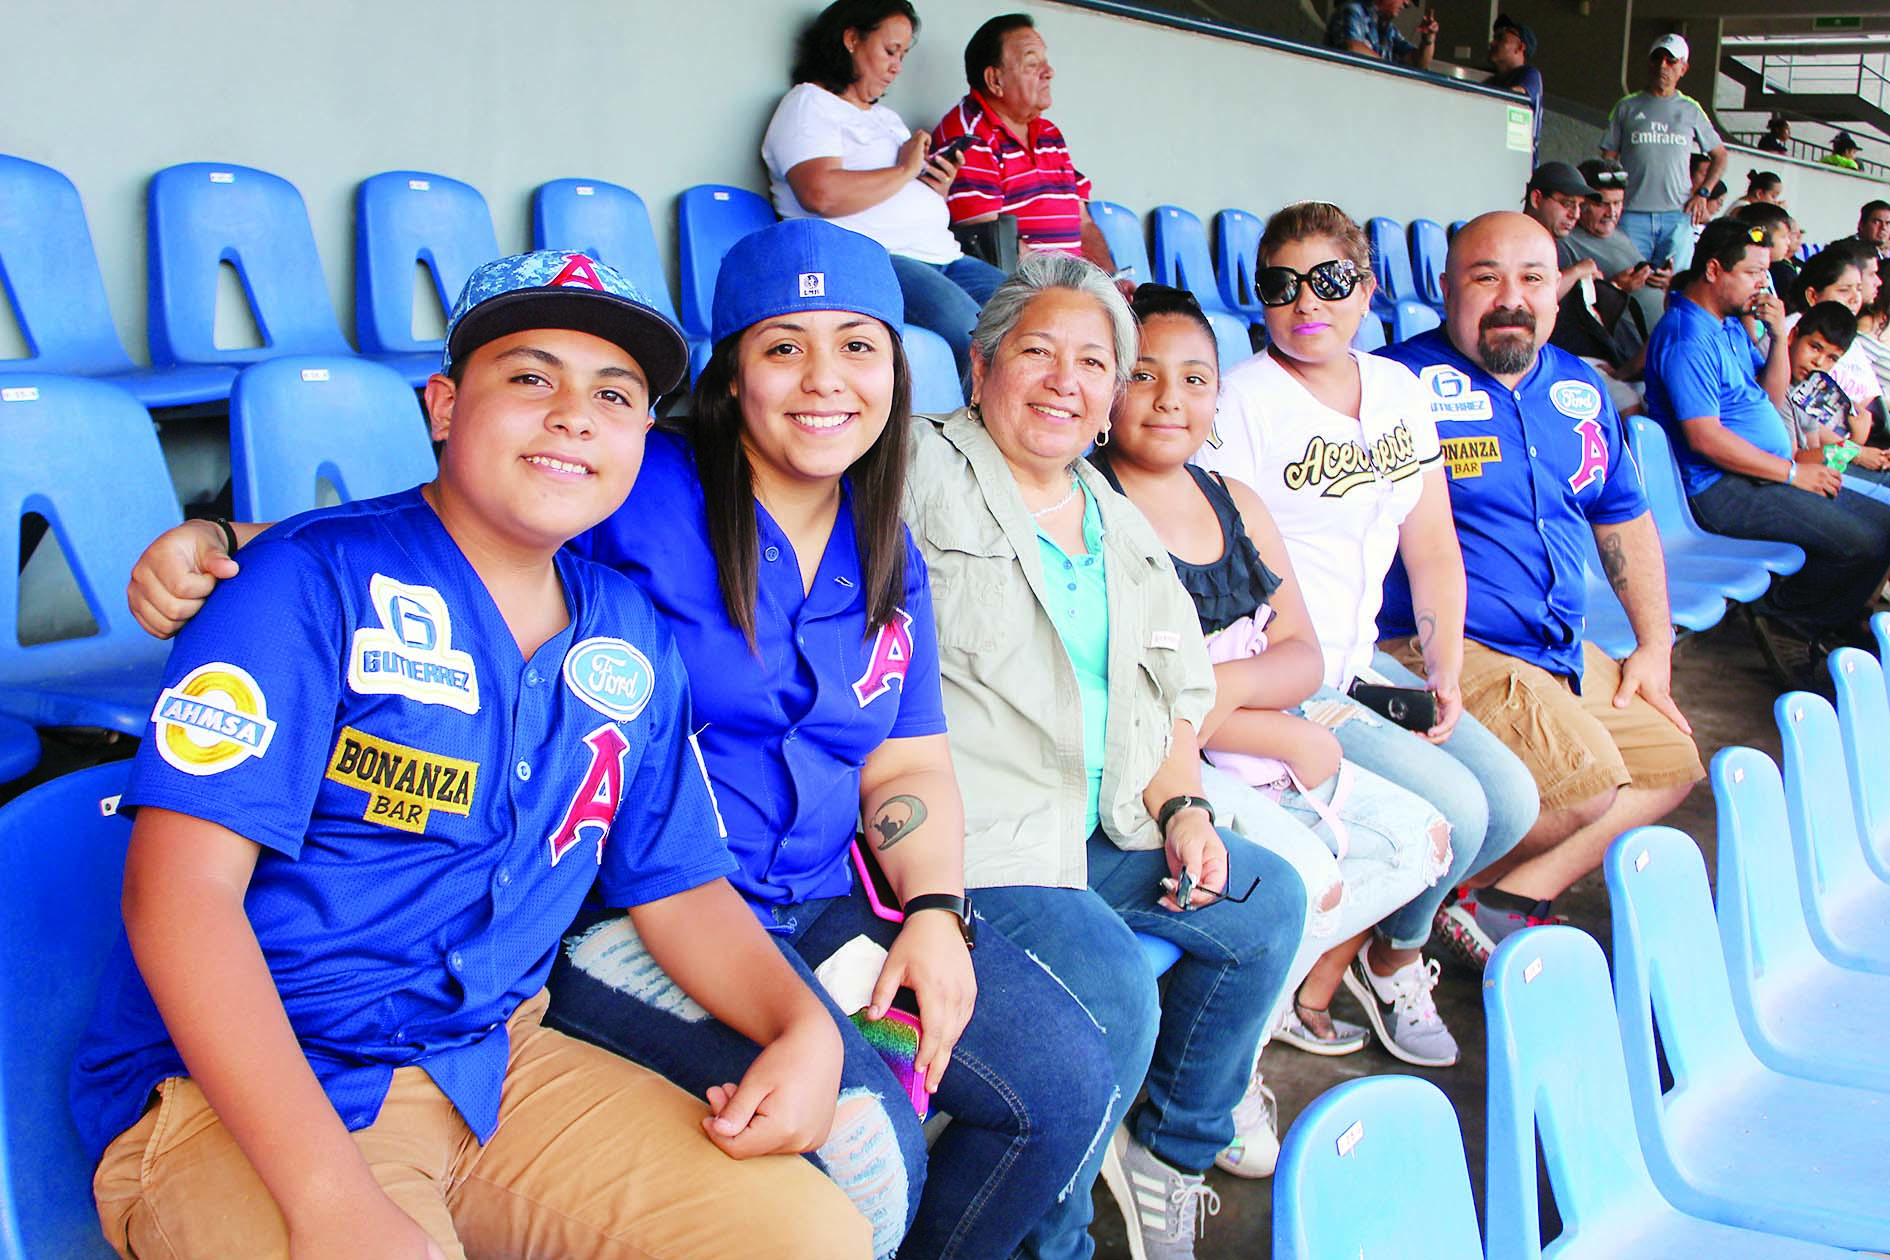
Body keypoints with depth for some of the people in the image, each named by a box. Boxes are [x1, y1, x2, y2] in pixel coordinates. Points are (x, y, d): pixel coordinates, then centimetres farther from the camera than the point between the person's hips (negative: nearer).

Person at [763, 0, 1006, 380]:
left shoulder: (887, 118, 31)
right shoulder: (808, 104, 3)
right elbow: (822, 195, -16)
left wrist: (939, 190, 10)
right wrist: (905, 171, -5)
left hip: (941, 256, 9)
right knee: (967, 328, -35)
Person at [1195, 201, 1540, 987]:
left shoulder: (1397, 387, 10)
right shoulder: (1239, 400, -11)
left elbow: (1432, 546, 13)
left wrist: (1445, 674, 3)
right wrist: (1310, 715, -19)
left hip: (1363, 660, 7)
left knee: (1513, 801, -1)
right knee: (1453, 809, -16)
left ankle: (1421, 903, 28)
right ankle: (1395, 958, 14)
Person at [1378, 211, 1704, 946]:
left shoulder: (1580, 390, 14)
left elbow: (1625, 517, 25)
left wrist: (1655, 644, 16)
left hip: (1567, 656, 9)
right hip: (1447, 651, -9)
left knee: (1673, 761, 8)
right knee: (1585, 774, -25)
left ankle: (1517, 895, 1)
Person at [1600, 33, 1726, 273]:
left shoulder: (1691, 110, 14)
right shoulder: (1627, 107, 11)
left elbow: (1719, 155, 22)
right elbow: (1609, 159, 9)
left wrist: (1702, 193, 6)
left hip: (1678, 215, 1)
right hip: (1632, 214, -1)